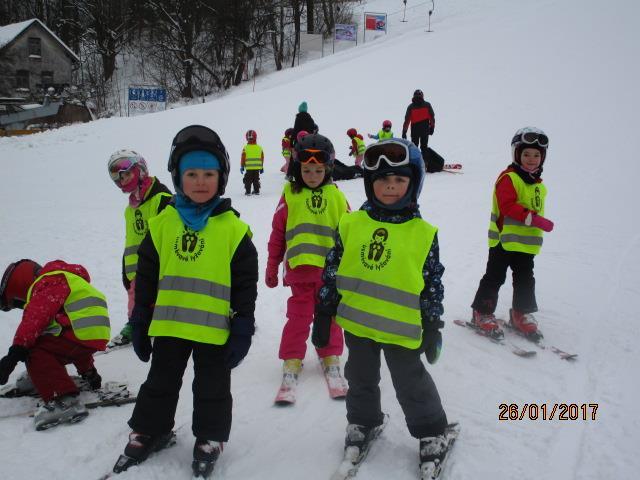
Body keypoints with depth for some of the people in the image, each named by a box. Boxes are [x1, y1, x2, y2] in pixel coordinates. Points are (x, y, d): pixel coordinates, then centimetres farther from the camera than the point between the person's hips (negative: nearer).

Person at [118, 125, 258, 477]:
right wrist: (139, 324, 8)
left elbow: (246, 285, -4)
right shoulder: (161, 224, 0)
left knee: (212, 389, 13)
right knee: (160, 385, 18)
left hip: (214, 329, -2)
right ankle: (149, 431, 37)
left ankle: (209, 438, 31)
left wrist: (242, 329, -6)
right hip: (167, 326, 3)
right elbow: (146, 279, 6)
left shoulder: (234, 229, -7)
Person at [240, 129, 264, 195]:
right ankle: (257, 191, 16)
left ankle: (248, 191, 3)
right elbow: (262, 158, 8)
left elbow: (243, 158, -4)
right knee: (256, 180, 13)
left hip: (249, 168, -3)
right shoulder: (259, 148, 2)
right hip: (257, 168, 3)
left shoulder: (245, 148, -8)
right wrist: (262, 167, 19)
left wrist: (242, 167, 7)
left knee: (248, 180, 5)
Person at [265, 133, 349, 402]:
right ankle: (292, 360, 16)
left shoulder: (336, 197, 3)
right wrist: (271, 269, 6)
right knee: (298, 316, 4)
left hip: (331, 270, 2)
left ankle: (330, 357, 26)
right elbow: (277, 235, 4)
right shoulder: (290, 196, 0)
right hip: (300, 268, -1)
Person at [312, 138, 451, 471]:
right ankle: (363, 422, 43)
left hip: (402, 328, -2)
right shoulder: (350, 224, -3)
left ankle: (431, 431, 33)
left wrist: (433, 327, 0)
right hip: (356, 323, 2)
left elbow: (433, 283, 0)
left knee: (412, 384, 12)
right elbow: (332, 270, 3)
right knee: (361, 380, 20)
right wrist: (323, 314, 4)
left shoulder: (424, 233, -6)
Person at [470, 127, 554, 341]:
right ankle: (482, 313, 10)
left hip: (527, 243, 8)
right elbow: (508, 206, -24)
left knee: (525, 279, 14)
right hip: (505, 240, -8)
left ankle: (521, 314, 27)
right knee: (495, 277, 0)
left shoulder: (538, 184, 13)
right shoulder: (508, 178, -13)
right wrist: (535, 219, -29)